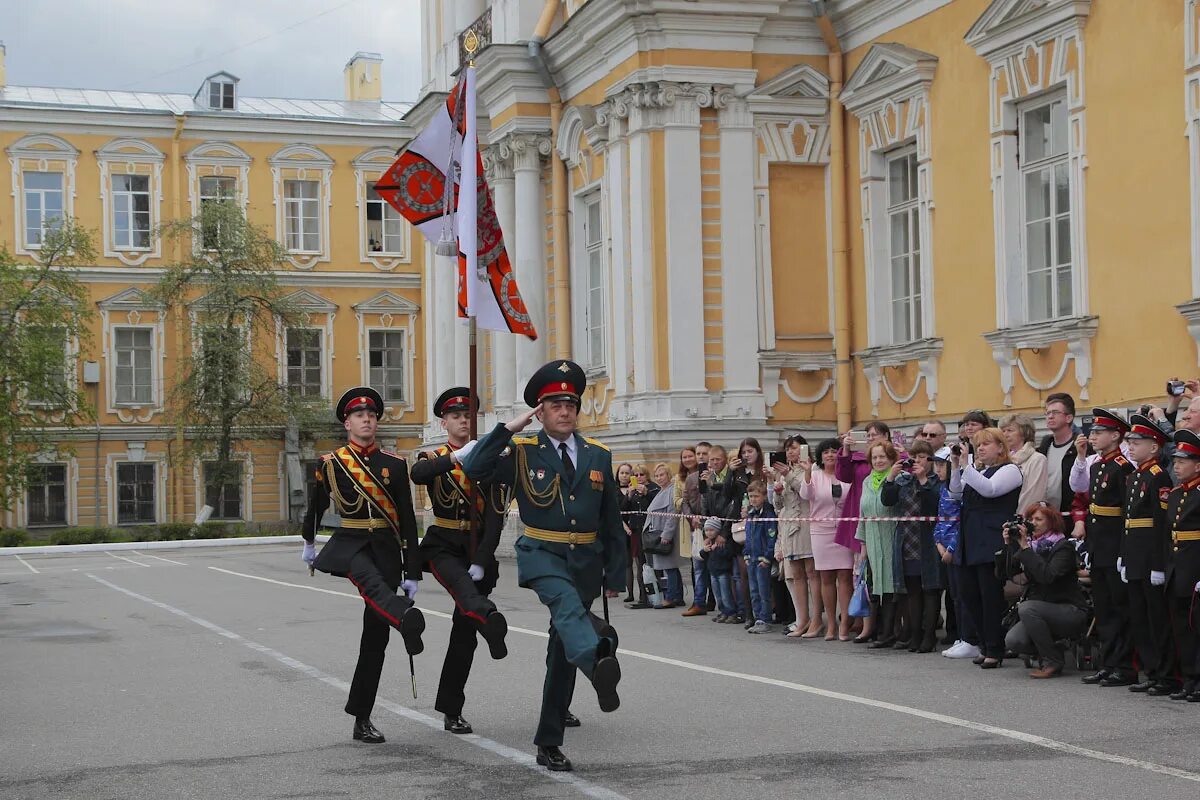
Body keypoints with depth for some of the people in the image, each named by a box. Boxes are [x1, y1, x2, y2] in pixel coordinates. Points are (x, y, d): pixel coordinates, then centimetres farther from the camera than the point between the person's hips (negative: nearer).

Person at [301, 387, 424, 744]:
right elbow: (316, 506, 21)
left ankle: (362, 719, 9)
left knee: (376, 635, 1)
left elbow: (408, 521, 4)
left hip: (386, 548, 2)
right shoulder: (330, 463, 2)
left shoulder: (395, 464, 4)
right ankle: (405, 619, -70)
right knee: (367, 575, -39)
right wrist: (309, 543, 35)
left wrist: (412, 572, -1)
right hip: (347, 543, -2)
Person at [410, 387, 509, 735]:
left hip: (477, 549, 2)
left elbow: (495, 517, -3)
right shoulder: (434, 458, 5)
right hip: (442, 547, -2)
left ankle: (451, 710, 10)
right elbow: (417, 474, -23)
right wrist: (456, 457, -34)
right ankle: (489, 619, -69)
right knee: (462, 585, -36)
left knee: (464, 632, 2)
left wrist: (480, 563, -14)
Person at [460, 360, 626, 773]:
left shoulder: (598, 455, 9)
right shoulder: (522, 452, 0)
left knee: (562, 651, 8)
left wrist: (615, 574, 8)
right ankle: (599, 661, -67)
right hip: (542, 554, -4)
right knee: (567, 603, -37)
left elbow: (611, 520, 12)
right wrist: (509, 428, -17)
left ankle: (549, 743, 16)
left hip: (586, 560, 4)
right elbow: (473, 469, -17)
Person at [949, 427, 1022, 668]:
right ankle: (987, 645, 18)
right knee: (968, 594, 7)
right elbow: (956, 491, 18)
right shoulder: (977, 471, 22)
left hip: (992, 543, -8)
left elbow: (989, 489, -18)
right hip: (969, 543, 8)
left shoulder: (1009, 470, -3)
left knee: (991, 596, -6)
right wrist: (956, 466, 5)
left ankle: (994, 650, 1)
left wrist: (966, 465, -18)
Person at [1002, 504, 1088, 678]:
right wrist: (1008, 544, -6)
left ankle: (1053, 662, -18)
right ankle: (1052, 650, 9)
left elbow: (1047, 576, -29)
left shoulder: (1064, 547, -12)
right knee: (1013, 641, -19)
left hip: (1070, 611, -6)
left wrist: (1025, 547, -27)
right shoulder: (1032, 545, 7)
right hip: (1040, 609, 6)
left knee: (1027, 608, -32)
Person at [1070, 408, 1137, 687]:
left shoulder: (1123, 466, -15)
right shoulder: (1095, 462, 10)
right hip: (1098, 547, 9)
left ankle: (1125, 668, 4)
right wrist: (1080, 456, 12)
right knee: (1103, 608, 12)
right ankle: (1108, 665, 19)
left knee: (1121, 608, -2)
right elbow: (1078, 486, 23)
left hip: (1115, 547, -9)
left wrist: (1124, 550, -18)